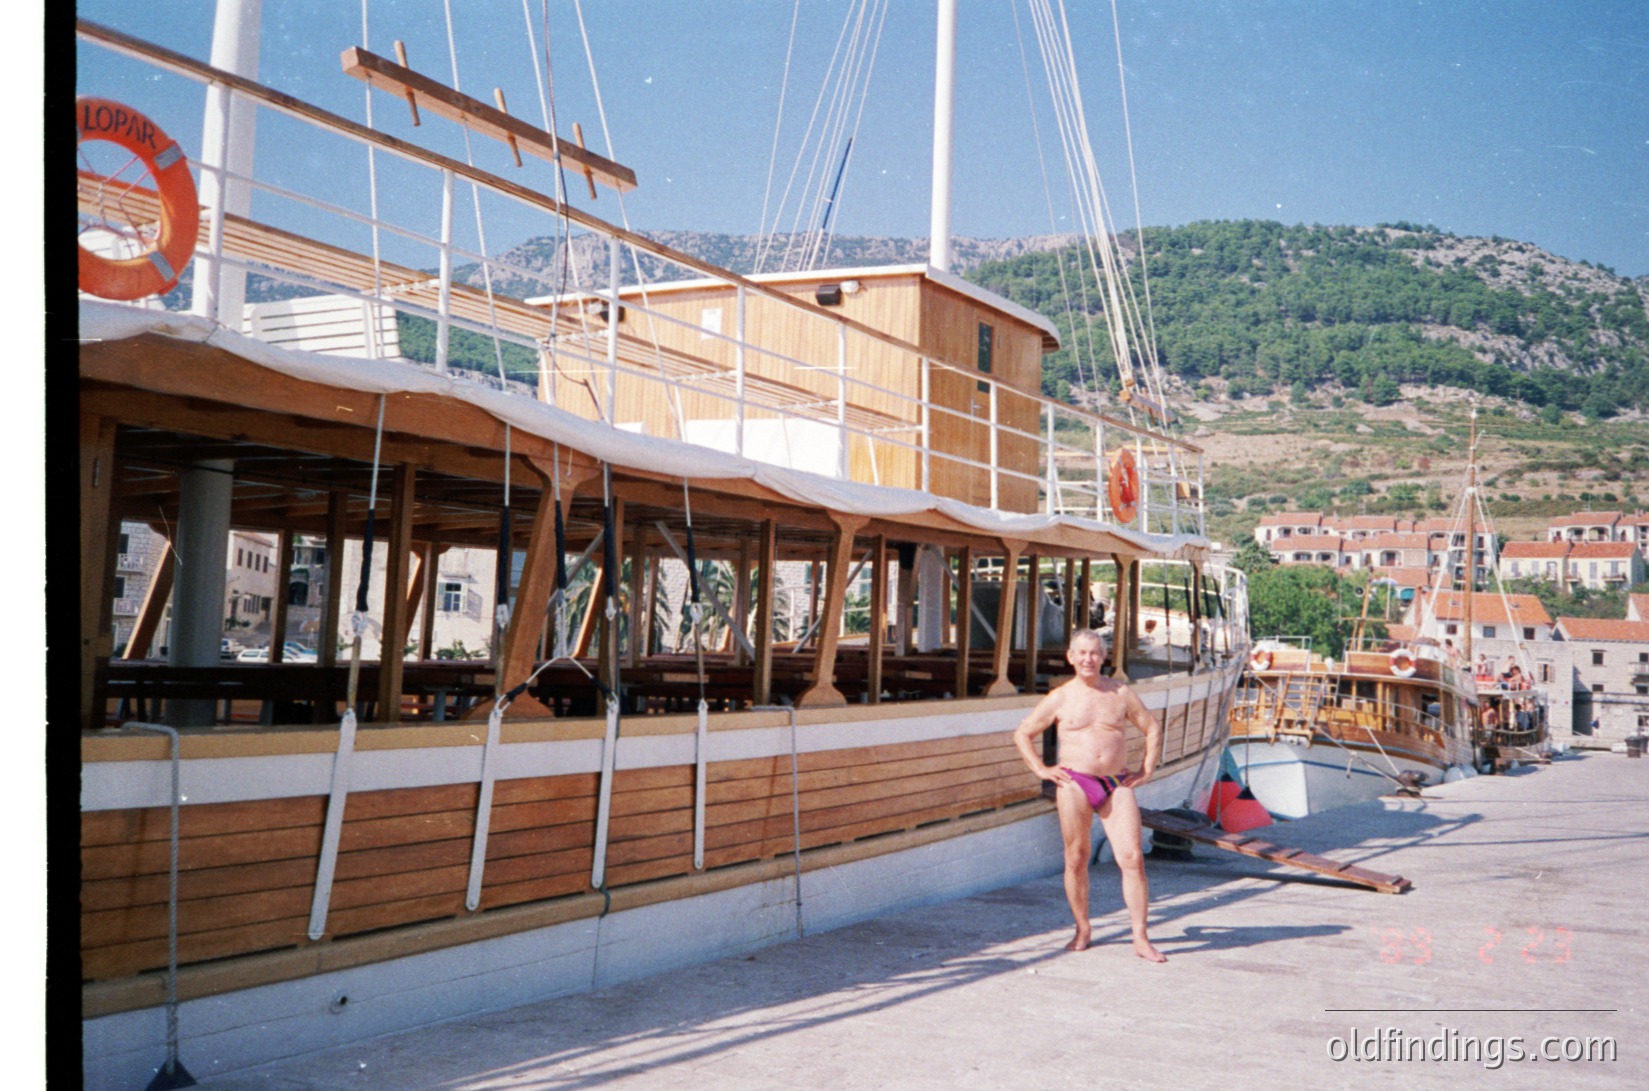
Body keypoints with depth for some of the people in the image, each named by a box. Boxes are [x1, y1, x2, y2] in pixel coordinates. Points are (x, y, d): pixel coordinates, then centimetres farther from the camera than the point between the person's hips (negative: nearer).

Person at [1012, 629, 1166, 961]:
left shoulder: (1122, 693, 8)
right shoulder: (1059, 699, 5)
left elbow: (1153, 727, 19)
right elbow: (1022, 733, 13)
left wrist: (1146, 770, 11)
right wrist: (1041, 770, 4)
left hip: (1117, 786, 1)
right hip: (1075, 784, -1)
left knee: (1133, 859, -7)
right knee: (1076, 859, 4)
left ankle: (1141, 940, -2)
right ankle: (1082, 929, 21)